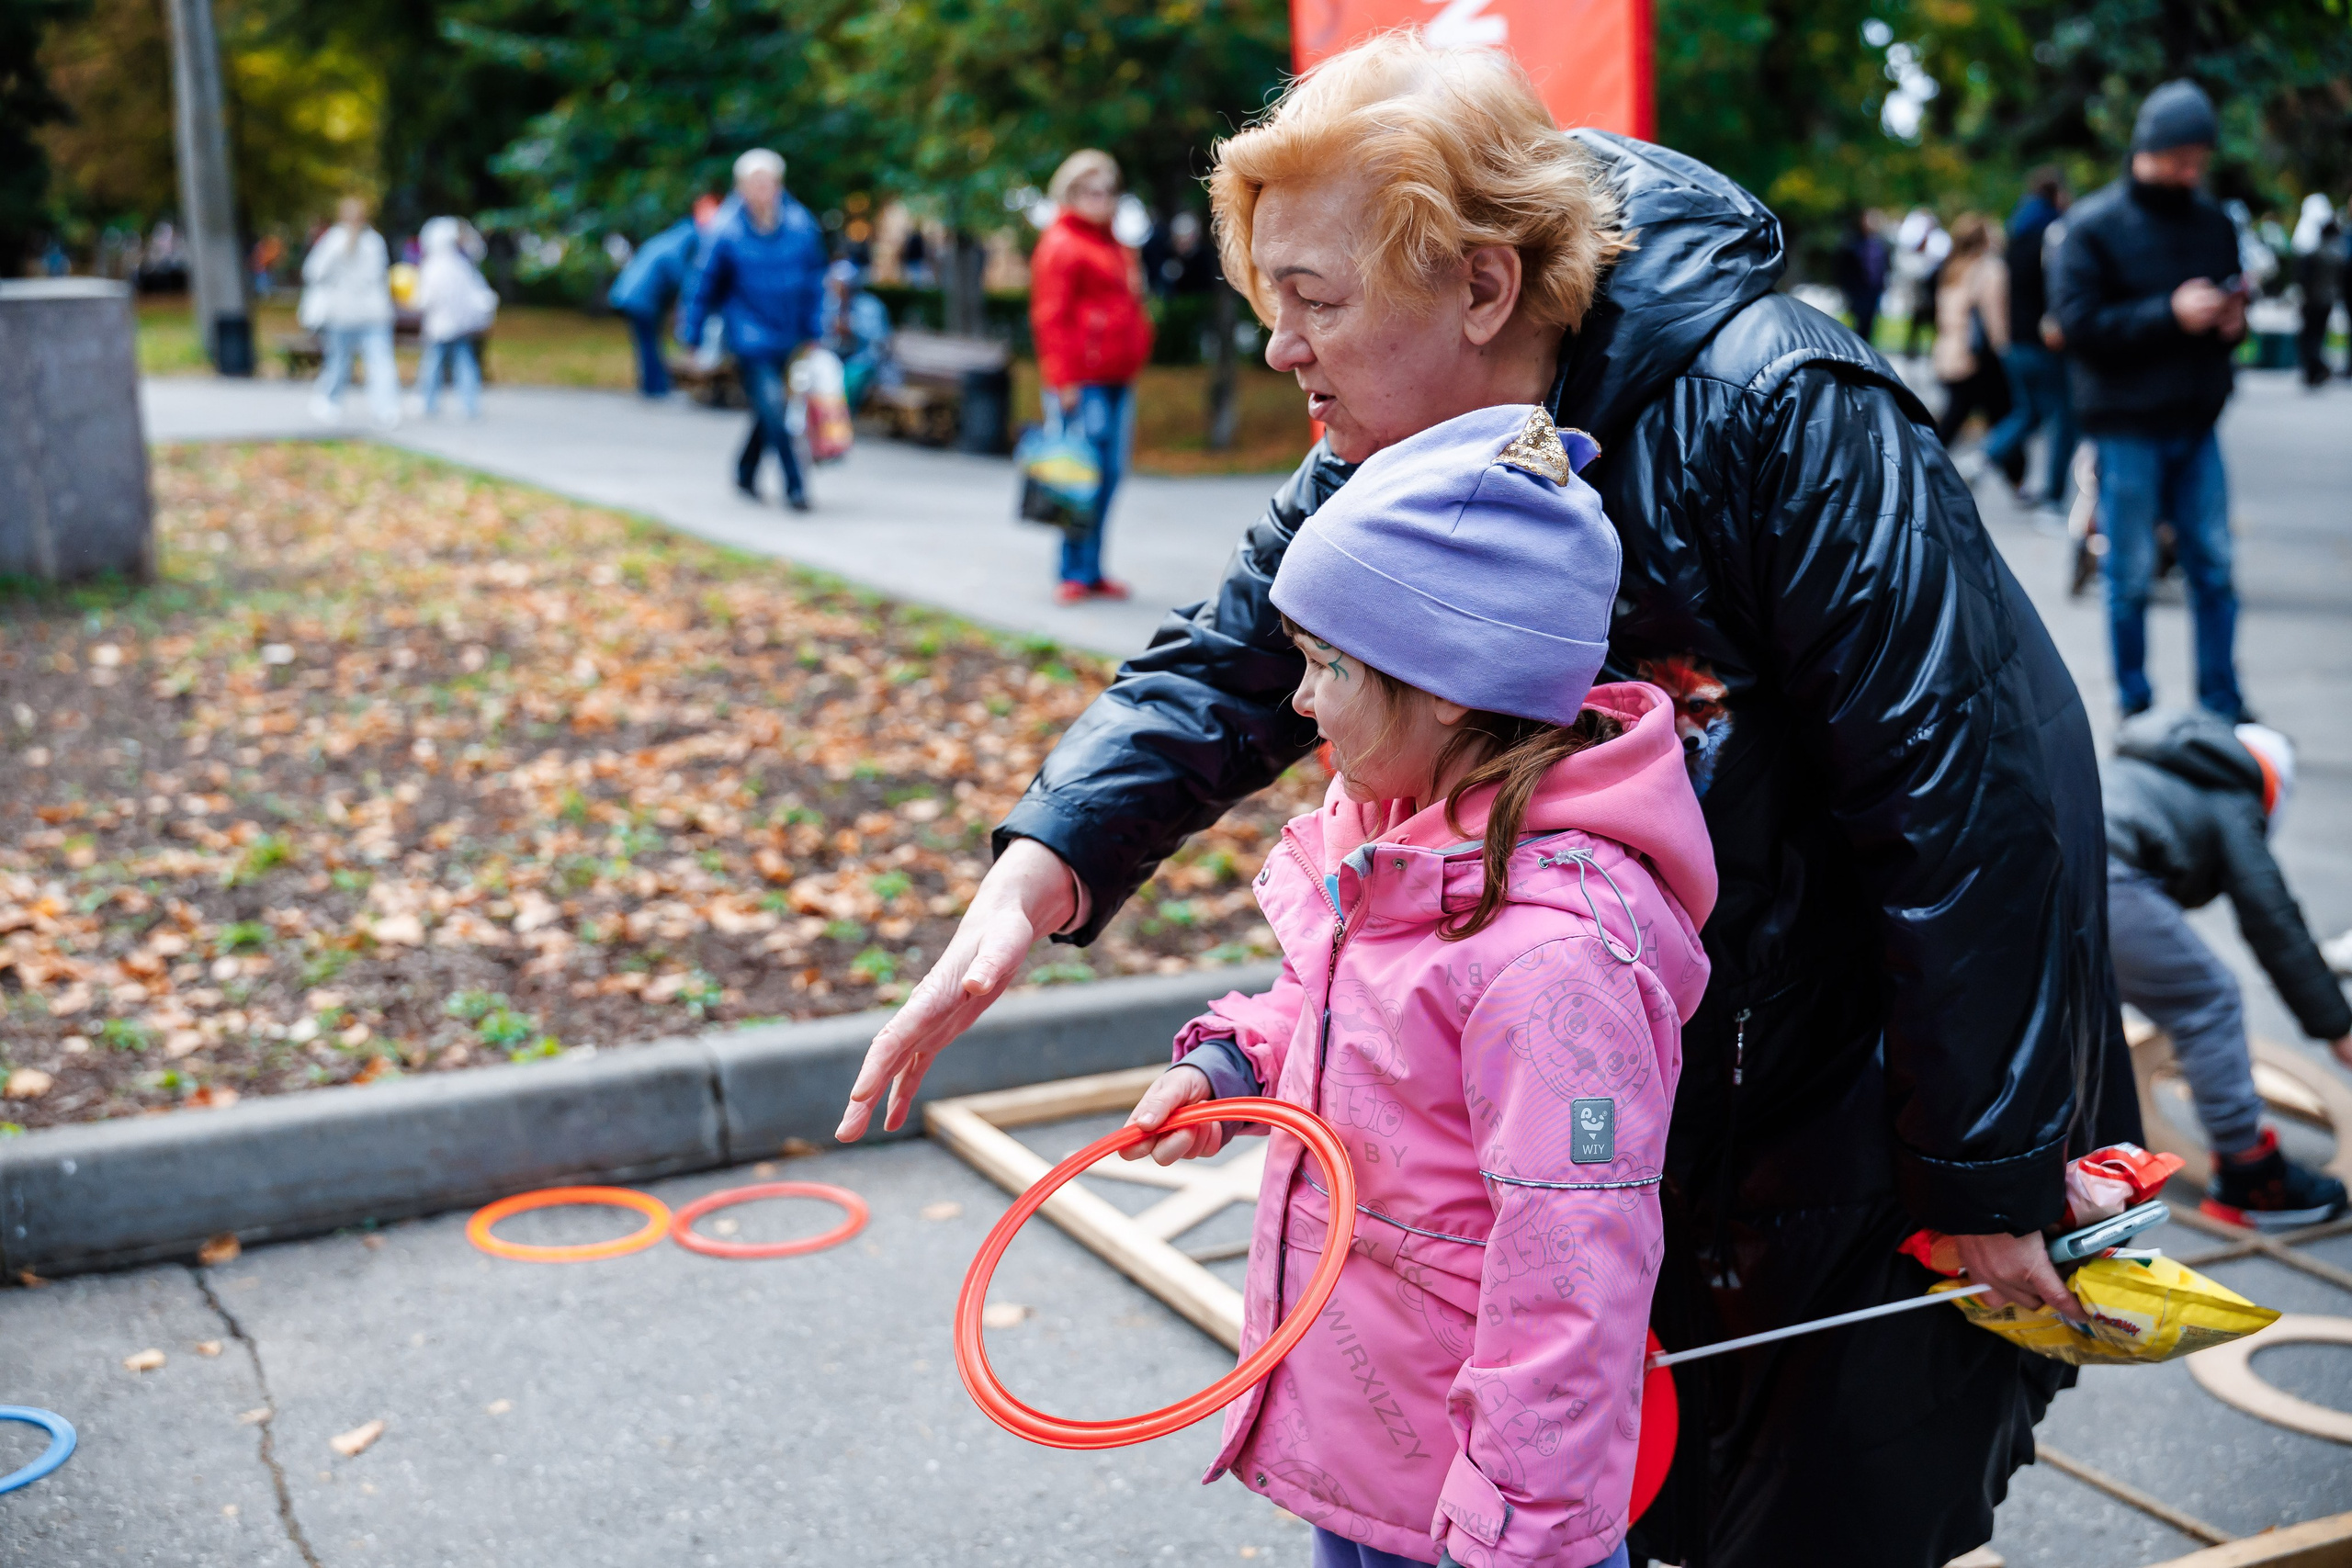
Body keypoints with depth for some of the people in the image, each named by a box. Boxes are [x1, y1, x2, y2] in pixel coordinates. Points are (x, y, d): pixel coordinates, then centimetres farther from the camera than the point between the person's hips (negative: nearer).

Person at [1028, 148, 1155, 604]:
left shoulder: (1115, 248, 21)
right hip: (1082, 384, -8)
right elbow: (1051, 317, -11)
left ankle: (1090, 571, 14)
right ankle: (1077, 572, -3)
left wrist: (1133, 362, 21)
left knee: (1109, 473, 8)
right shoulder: (1060, 245, -6)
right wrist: (1063, 380, -16)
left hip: (1116, 379, 9)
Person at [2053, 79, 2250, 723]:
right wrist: (2169, 314, -21)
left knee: (2214, 567, 6)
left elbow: (2228, 305, 21)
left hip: (2196, 424, 5)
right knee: (2130, 576, 3)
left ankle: (2222, 705, 16)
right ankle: (2136, 709, 15)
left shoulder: (2214, 223, 11)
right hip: (2127, 427, -4)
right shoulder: (2094, 225, -5)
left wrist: (2232, 322, -3)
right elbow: (2078, 323, -13)